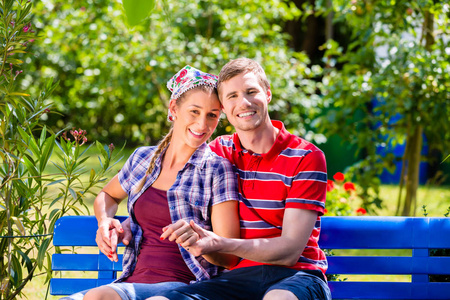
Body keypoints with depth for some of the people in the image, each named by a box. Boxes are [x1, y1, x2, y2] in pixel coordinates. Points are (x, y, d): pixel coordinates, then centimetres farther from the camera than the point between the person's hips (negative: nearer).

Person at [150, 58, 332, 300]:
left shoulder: (306, 157, -2)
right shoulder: (219, 152, 12)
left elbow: (290, 250, -10)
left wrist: (218, 243, -24)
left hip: (295, 274, -3)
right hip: (240, 277, 3)